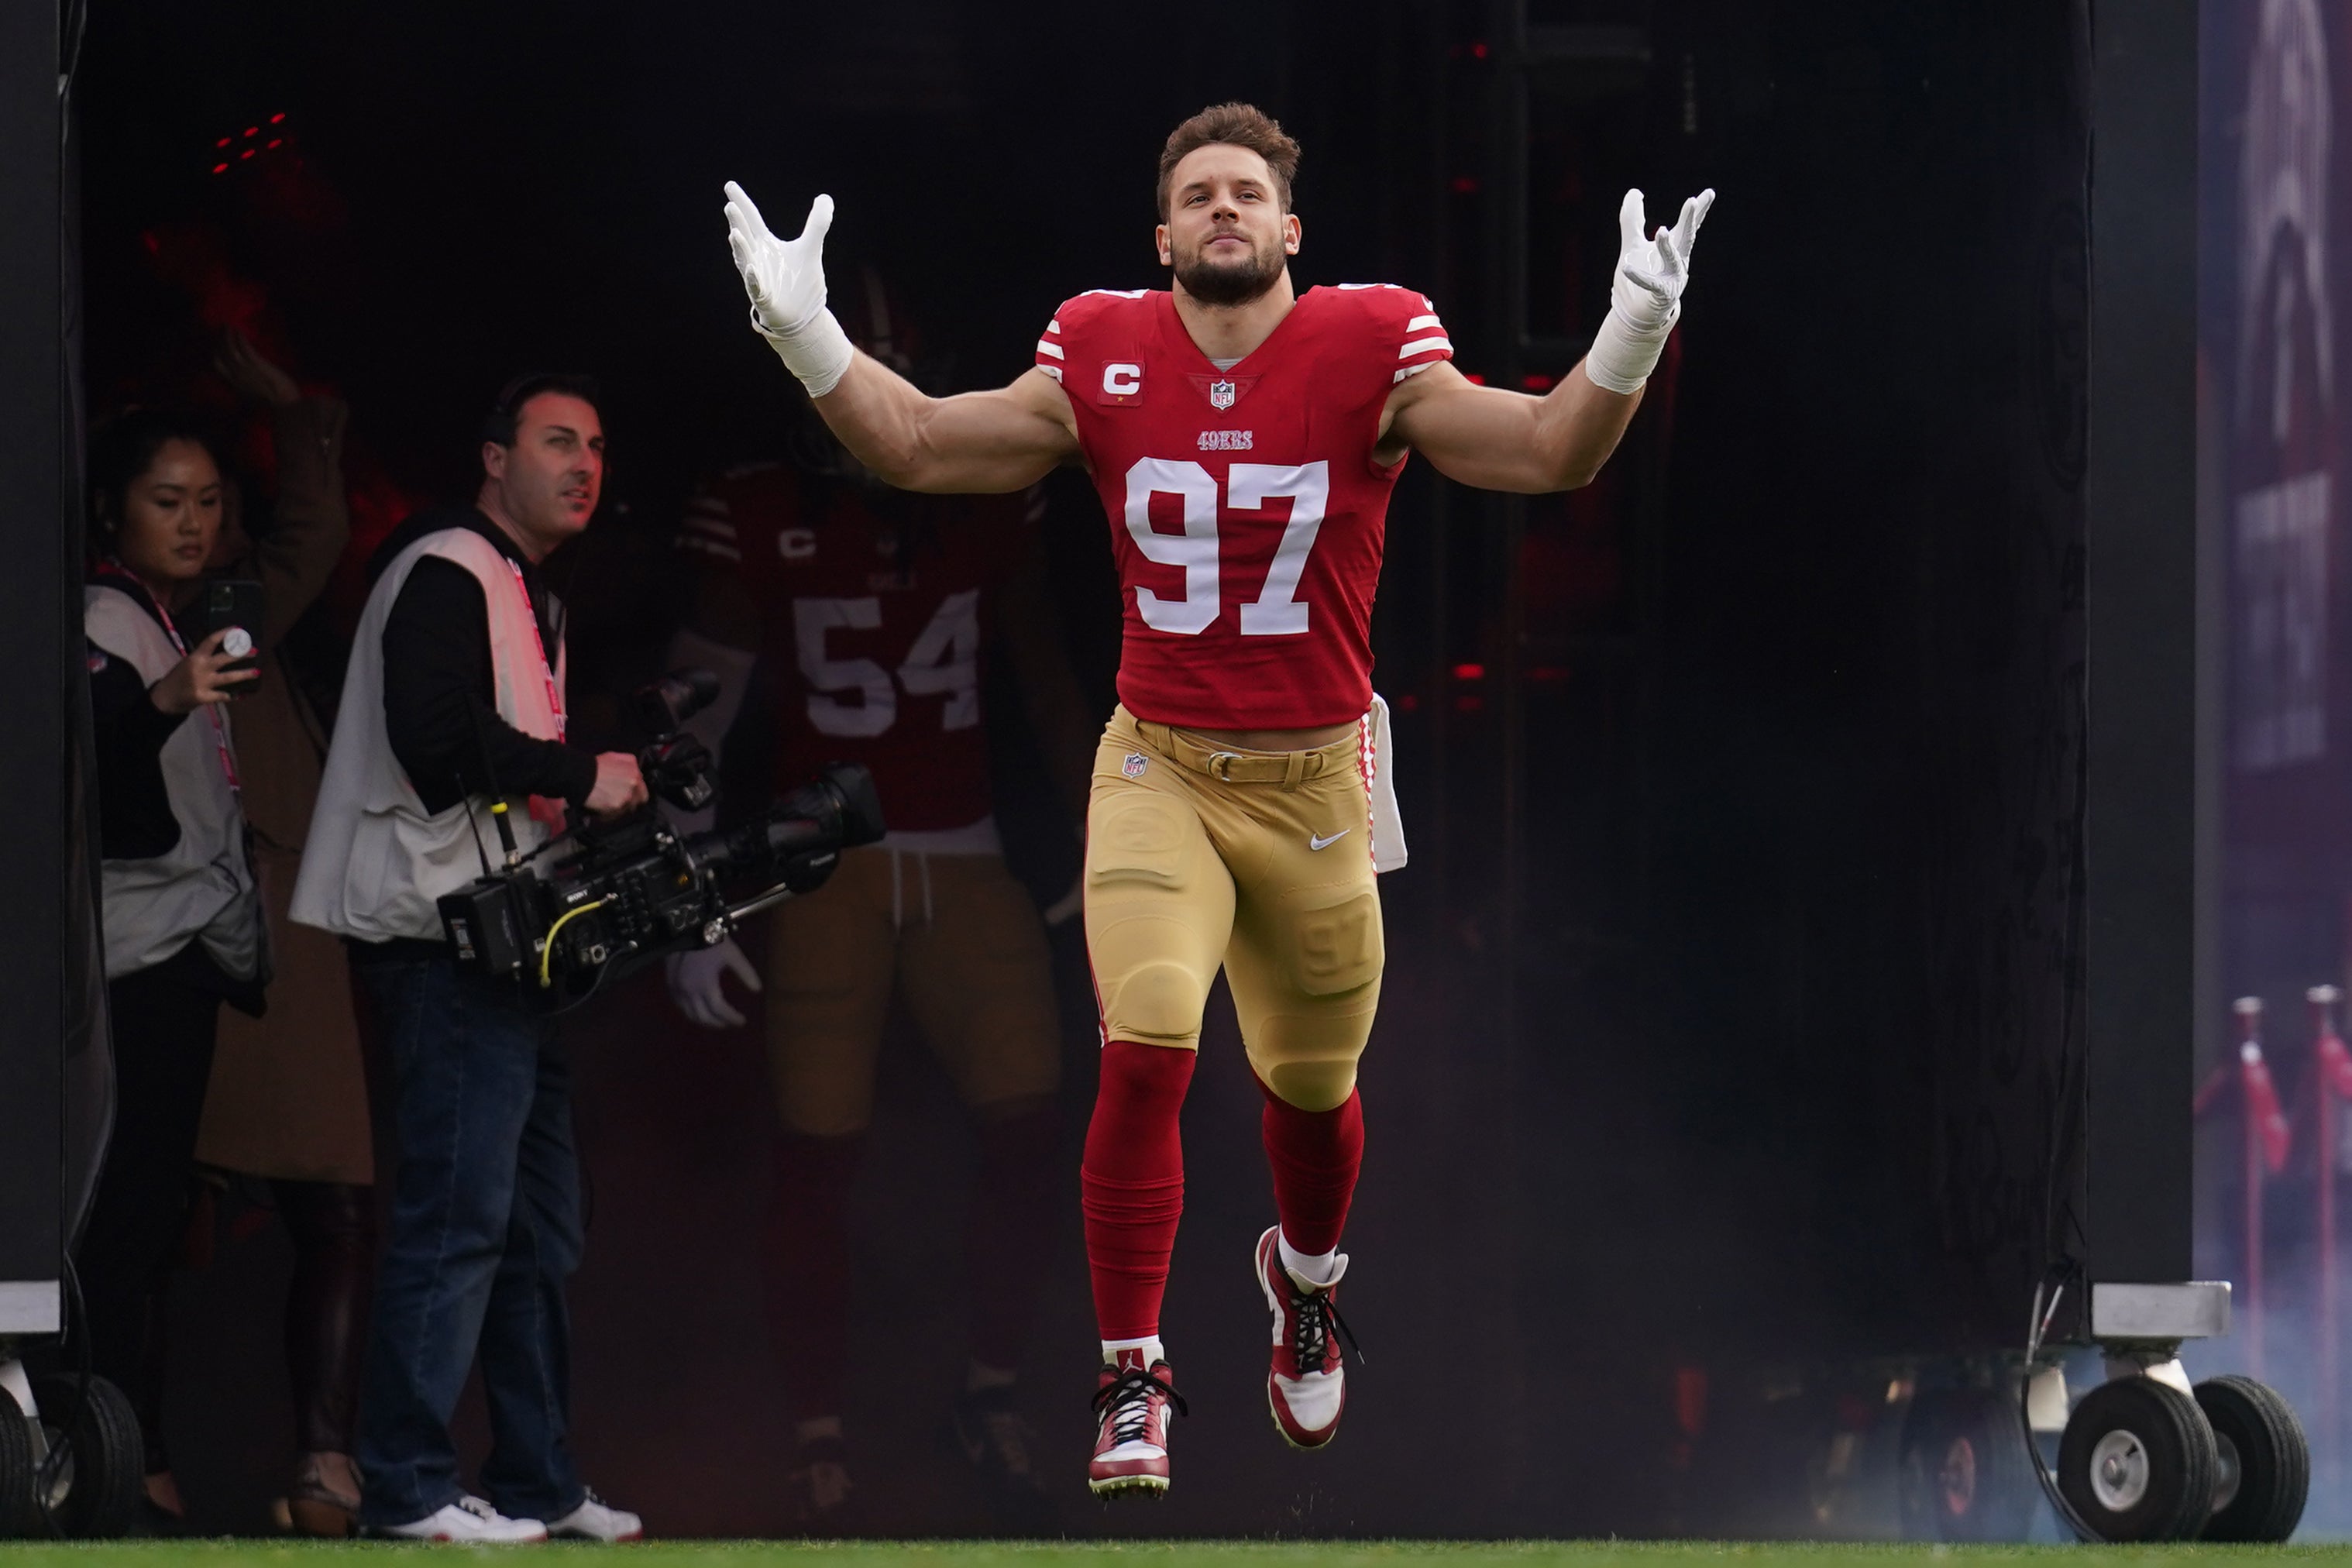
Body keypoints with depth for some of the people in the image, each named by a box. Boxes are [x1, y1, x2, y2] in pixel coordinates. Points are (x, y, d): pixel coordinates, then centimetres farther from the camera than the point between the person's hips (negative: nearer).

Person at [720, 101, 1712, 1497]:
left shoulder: (1369, 357, -8)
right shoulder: (1105, 362, -3)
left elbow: (1551, 454, -10)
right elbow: (922, 446, 5)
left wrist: (1633, 337, -26)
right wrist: (803, 334, -6)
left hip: (1315, 782, 0)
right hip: (1159, 768, 0)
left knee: (1312, 1086, 16)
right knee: (1145, 1055, -19)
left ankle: (1308, 1278, 50)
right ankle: (1133, 1377, -9)